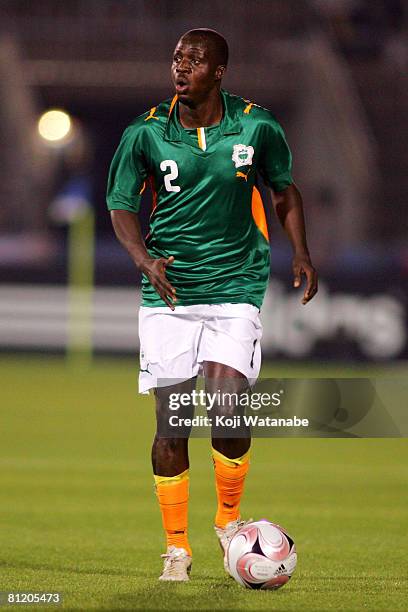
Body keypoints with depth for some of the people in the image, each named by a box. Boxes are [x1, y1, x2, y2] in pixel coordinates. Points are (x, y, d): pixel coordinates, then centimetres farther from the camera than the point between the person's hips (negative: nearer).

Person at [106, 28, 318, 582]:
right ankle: (176, 545, 14)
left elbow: (284, 189, 15)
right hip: (168, 292, 1)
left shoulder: (257, 126, -1)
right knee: (172, 423, -1)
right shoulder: (146, 134, -3)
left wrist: (300, 253, 2)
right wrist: (144, 260, -15)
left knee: (227, 414, -15)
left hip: (236, 288, -1)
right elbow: (122, 205, 3)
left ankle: (229, 518, 11)